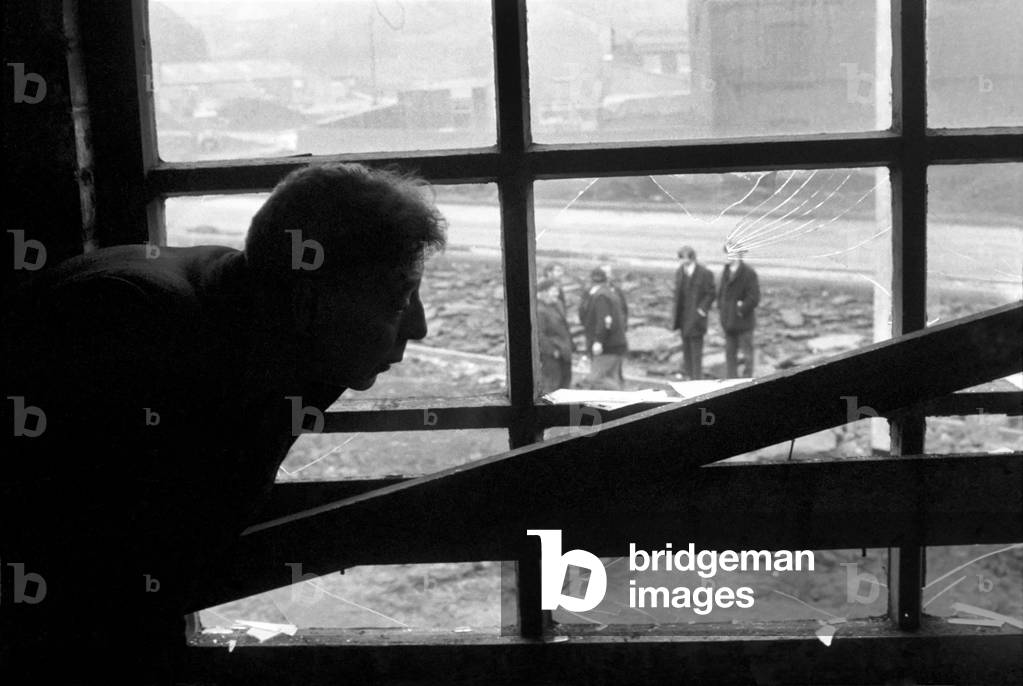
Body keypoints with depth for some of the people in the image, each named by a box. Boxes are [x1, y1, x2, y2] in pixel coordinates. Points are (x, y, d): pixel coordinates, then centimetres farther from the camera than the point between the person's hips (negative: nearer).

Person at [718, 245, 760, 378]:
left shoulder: (749, 273, -15)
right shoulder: (726, 270, 8)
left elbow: (754, 298, -17)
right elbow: (721, 291, 19)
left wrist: (740, 310, -15)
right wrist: (721, 307, 6)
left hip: (744, 322, -7)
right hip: (729, 322, 7)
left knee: (746, 354, 3)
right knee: (730, 353, 12)